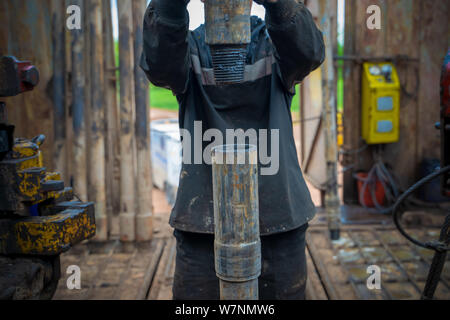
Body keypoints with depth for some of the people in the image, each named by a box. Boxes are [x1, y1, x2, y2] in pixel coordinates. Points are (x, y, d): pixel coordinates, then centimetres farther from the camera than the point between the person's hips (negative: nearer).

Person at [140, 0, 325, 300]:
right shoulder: (190, 46, 5)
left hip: (278, 217, 1)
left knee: (285, 291, 12)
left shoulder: (276, 41, 6)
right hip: (203, 218, 0)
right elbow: (160, 64, -19)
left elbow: (308, 51, -18)